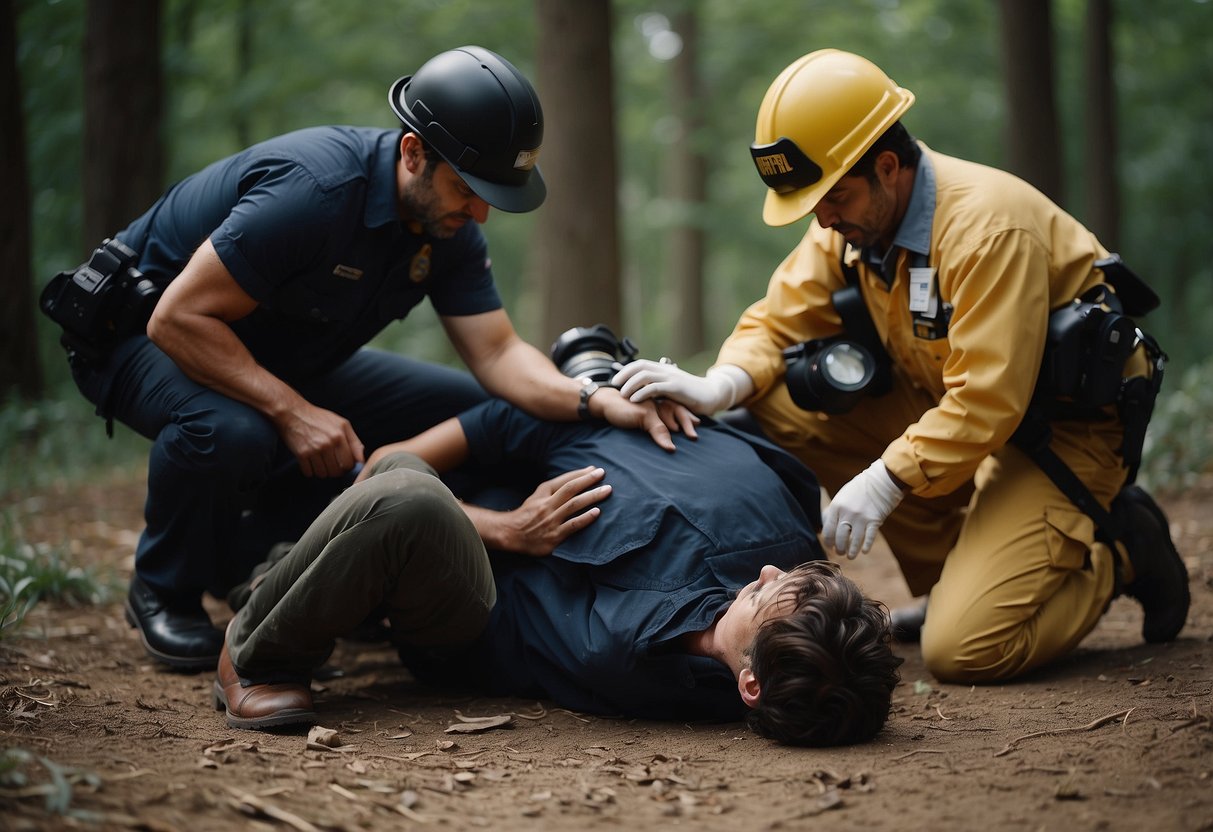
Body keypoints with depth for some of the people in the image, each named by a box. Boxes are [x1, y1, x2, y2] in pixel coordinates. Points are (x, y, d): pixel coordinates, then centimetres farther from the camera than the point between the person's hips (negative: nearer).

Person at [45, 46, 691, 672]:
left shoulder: (450, 227, -9)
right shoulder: (316, 187, -34)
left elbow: (497, 354, -14)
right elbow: (178, 321, -33)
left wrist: (594, 401, -31)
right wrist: (293, 412, -38)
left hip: (282, 358, 8)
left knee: (467, 412, -3)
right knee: (229, 431, -41)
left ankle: (236, 546, 4)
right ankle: (164, 592, -7)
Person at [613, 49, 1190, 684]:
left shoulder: (987, 226, -27)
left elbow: (987, 400, -30)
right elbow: (780, 319, -2)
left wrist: (885, 481, -31)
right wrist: (719, 387, -22)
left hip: (1064, 429, -8)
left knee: (964, 650, -22)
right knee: (784, 399, -8)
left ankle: (1118, 549, 7)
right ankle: (950, 576, 4)